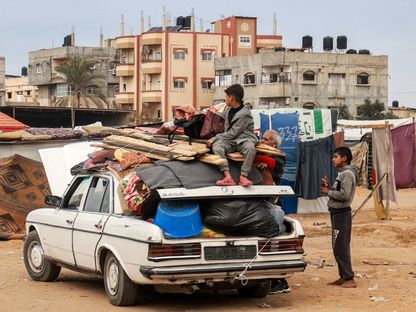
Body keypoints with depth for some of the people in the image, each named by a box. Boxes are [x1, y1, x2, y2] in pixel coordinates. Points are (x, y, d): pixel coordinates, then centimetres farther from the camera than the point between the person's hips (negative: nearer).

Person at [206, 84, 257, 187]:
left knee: (250, 147, -41)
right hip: (229, 141, 5)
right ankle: (228, 177, -44)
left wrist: (214, 138, -12)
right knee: (217, 146, -29)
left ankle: (243, 177, -42)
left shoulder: (245, 114, -11)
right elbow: (223, 116, 39)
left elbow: (232, 133, -14)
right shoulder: (229, 109, 13)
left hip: (243, 139, -5)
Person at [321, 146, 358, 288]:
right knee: (338, 247, 14)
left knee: (340, 248, -9)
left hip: (342, 213, -10)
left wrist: (328, 191, -14)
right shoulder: (342, 173, 16)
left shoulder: (347, 174, -15)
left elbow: (345, 195, -25)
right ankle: (343, 276, 20)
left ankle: (349, 279, -7)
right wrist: (328, 186, 4)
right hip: (336, 213, 10)